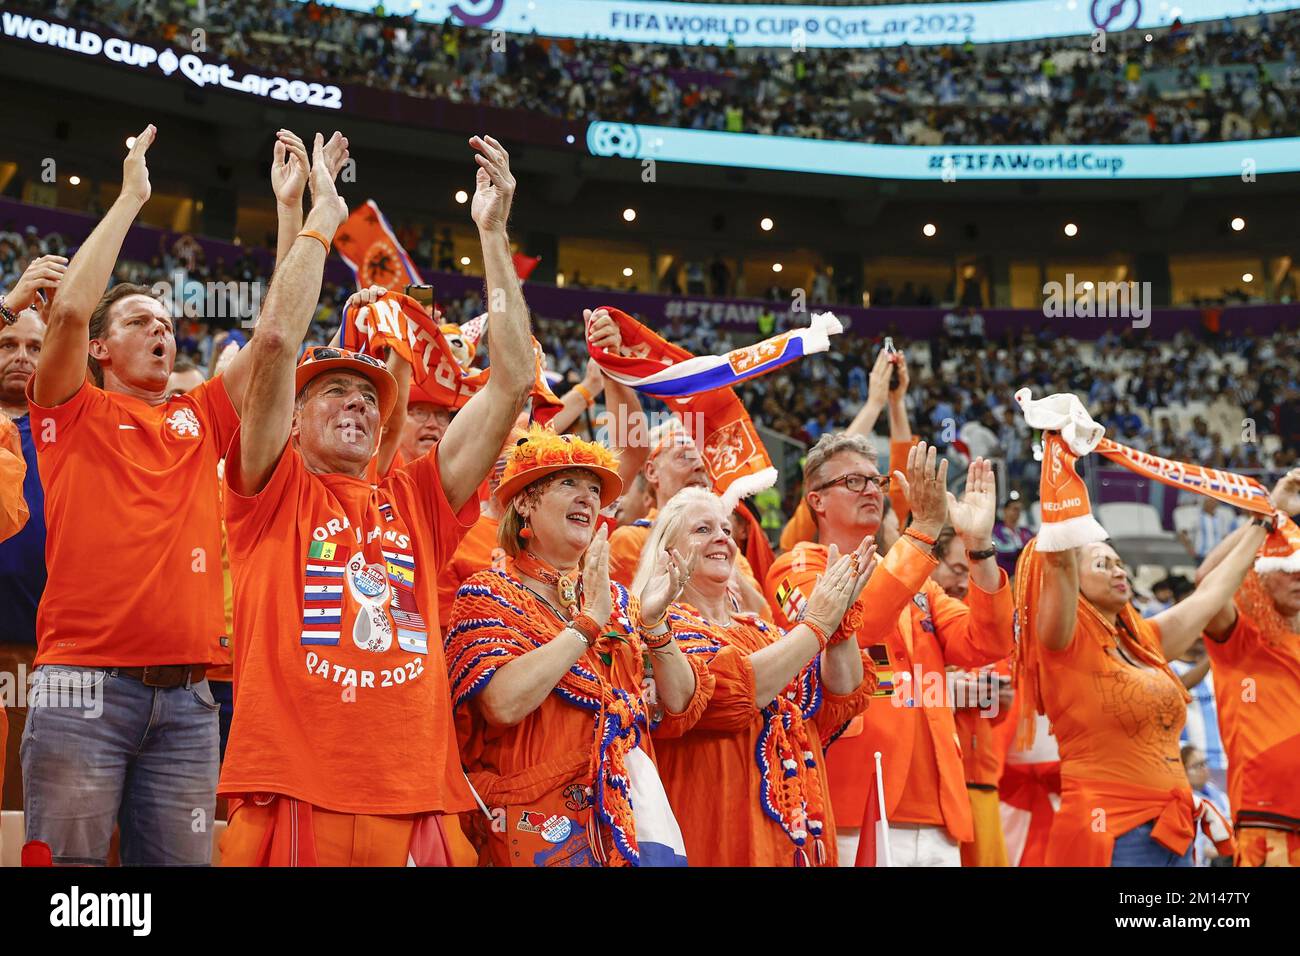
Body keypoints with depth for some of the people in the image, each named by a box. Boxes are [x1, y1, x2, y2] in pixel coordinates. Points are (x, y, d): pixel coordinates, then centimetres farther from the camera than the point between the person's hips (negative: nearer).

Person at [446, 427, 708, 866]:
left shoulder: (615, 599, 13)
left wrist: (653, 622, -7)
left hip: (633, 809, 5)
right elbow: (503, 703, -21)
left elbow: (680, 707, 6)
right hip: (542, 821, -5)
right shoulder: (488, 595, -2)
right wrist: (589, 621, -16)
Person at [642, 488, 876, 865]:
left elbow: (844, 699, 7)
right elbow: (729, 691, -21)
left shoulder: (757, 631, 16)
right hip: (718, 837, -7)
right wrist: (816, 624, -13)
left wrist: (840, 615, -7)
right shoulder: (660, 625, -5)